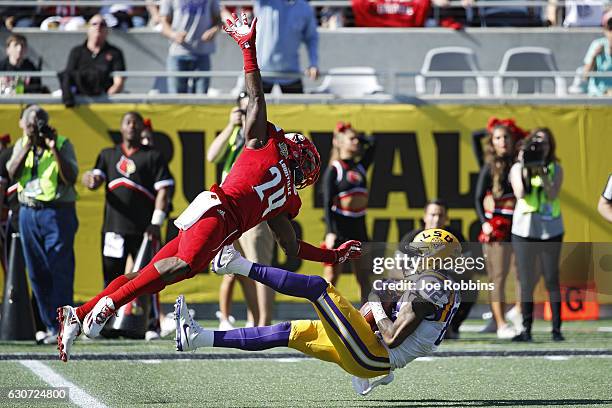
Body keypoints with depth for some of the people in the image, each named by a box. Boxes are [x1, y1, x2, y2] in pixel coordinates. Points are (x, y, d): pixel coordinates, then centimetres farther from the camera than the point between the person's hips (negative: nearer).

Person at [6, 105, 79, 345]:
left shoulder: (62, 144, -2)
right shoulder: (21, 145, 12)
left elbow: (70, 178, -12)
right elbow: (12, 173, -3)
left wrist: (54, 149, -18)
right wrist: (28, 147, -10)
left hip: (57, 212, -5)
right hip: (28, 212, 5)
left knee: (60, 270, -9)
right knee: (37, 273, 6)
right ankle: (50, 325, 13)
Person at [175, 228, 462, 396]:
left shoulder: (427, 284, -16)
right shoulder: (451, 290, 16)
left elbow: (393, 338, -21)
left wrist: (376, 305, -6)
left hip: (371, 356, -10)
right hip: (372, 358, 10)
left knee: (318, 287, -10)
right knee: (291, 332, 11)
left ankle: (238, 265, -4)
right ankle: (199, 339, 11)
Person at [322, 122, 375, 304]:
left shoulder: (360, 167, 12)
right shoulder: (334, 170, -4)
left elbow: (371, 144, 24)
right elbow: (327, 203, -9)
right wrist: (330, 232, -17)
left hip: (358, 227, 6)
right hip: (339, 226, -6)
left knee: (364, 279, 5)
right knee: (332, 277, -5)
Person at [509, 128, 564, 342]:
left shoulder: (555, 169, 7)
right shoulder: (517, 168, 6)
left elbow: (552, 194, -7)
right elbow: (520, 193, -9)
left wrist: (541, 172, -16)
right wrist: (526, 169, -15)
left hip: (550, 230, 0)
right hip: (524, 229, 0)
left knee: (552, 280, -1)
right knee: (526, 282, 2)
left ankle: (556, 328, 1)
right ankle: (526, 329, 5)